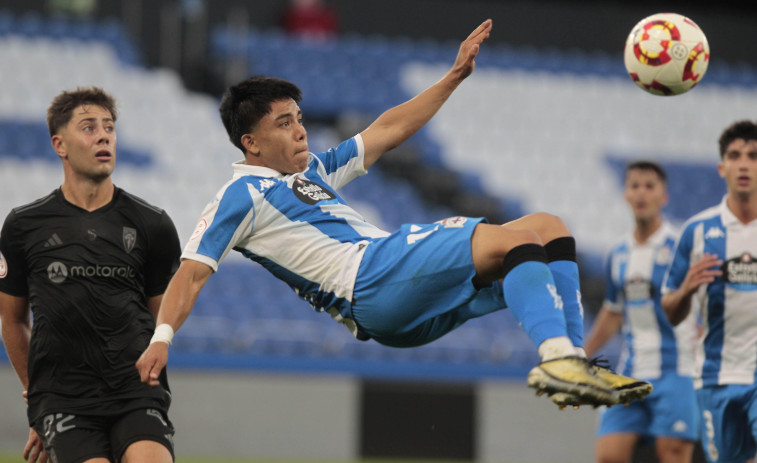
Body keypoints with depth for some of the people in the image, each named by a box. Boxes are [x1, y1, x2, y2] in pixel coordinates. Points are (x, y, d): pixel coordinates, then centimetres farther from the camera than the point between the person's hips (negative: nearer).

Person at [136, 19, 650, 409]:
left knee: (548, 227, 1)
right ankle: (556, 356, -47)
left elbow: (387, 131, 33)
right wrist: (162, 337, -19)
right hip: (371, 281, -10)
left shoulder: (313, 172, 28)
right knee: (511, 238, -27)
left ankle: (572, 361, -13)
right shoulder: (241, 197, 4)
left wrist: (454, 76, 30)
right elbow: (192, 272, -4)